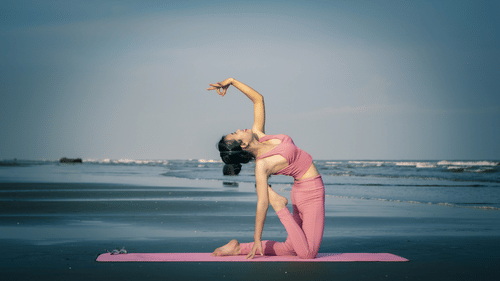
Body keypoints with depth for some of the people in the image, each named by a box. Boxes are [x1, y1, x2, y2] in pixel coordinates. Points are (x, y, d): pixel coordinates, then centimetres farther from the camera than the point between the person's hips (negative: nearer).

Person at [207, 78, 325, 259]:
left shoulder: (257, 135, 1)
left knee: (292, 248, 12)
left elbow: (258, 99, 8)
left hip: (303, 190, 9)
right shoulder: (261, 165, -20)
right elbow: (262, 203, -20)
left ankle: (239, 248, 12)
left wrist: (231, 81, 2)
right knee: (307, 254, -15)